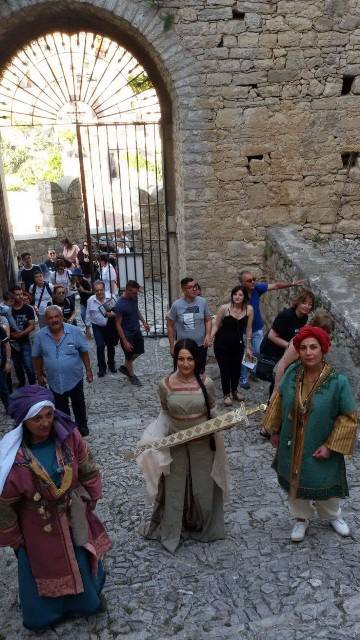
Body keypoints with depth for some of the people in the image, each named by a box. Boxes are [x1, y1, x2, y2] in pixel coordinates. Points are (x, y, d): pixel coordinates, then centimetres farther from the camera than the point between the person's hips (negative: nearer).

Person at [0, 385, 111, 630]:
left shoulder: (68, 436, -23)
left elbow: (89, 472, -6)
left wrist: (89, 502, 4)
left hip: (74, 517, 3)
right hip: (40, 526, -3)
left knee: (83, 560, 26)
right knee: (44, 568, 21)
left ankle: (89, 597, 59)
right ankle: (45, 613, 53)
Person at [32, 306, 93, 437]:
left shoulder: (74, 331, -15)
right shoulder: (40, 335, -11)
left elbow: (84, 352, -6)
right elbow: (37, 356, 2)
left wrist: (88, 370, -4)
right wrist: (39, 375, 7)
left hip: (74, 378, -1)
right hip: (55, 381, 1)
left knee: (78, 404, 20)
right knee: (61, 407, 19)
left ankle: (82, 425, 42)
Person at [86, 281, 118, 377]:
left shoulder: (111, 298, -12)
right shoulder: (90, 300, -6)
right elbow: (88, 316, 4)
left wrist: (113, 314, -27)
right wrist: (88, 328, 6)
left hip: (110, 326, 1)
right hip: (97, 327, 0)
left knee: (111, 346, 14)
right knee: (100, 346, -11)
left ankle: (111, 364, 37)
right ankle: (102, 368, 5)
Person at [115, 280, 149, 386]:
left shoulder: (134, 297, -7)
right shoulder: (120, 305, -28)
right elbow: (118, 324, -22)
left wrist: (144, 322, 9)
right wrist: (125, 341, -22)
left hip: (136, 330, 7)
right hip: (127, 334, -7)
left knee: (139, 351, 19)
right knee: (129, 356, 11)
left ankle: (125, 367, 39)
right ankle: (131, 376, 34)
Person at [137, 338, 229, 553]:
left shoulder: (207, 383, -14)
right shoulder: (165, 385, -13)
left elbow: (212, 411, 0)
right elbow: (165, 413, 1)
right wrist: (157, 436, -10)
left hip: (202, 444, 0)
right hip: (175, 444, 0)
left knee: (203, 488, 15)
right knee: (174, 489, 13)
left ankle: (203, 527, 41)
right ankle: (171, 533, 32)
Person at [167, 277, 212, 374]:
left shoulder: (203, 301, -7)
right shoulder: (176, 305, -12)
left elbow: (208, 319, 4)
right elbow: (170, 325, -3)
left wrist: (208, 335, -12)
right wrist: (172, 345, -2)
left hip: (201, 345, 2)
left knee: (200, 373, 18)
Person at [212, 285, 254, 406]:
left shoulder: (249, 309, -7)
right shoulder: (224, 308, -14)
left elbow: (248, 329, 1)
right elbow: (216, 326, -7)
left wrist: (248, 347, 5)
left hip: (238, 344, 3)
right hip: (222, 344, -2)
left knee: (236, 368, 11)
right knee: (225, 369, 6)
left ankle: (234, 391, 38)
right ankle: (226, 394, 27)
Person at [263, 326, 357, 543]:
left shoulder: (338, 381, -23)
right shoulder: (292, 372, -13)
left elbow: (349, 417, -14)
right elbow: (279, 400, 3)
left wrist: (330, 445, -15)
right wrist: (275, 430, 8)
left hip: (320, 449, -2)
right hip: (292, 446, 3)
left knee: (323, 483, 19)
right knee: (295, 482, 20)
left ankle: (333, 515, 52)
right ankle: (302, 518, 48)